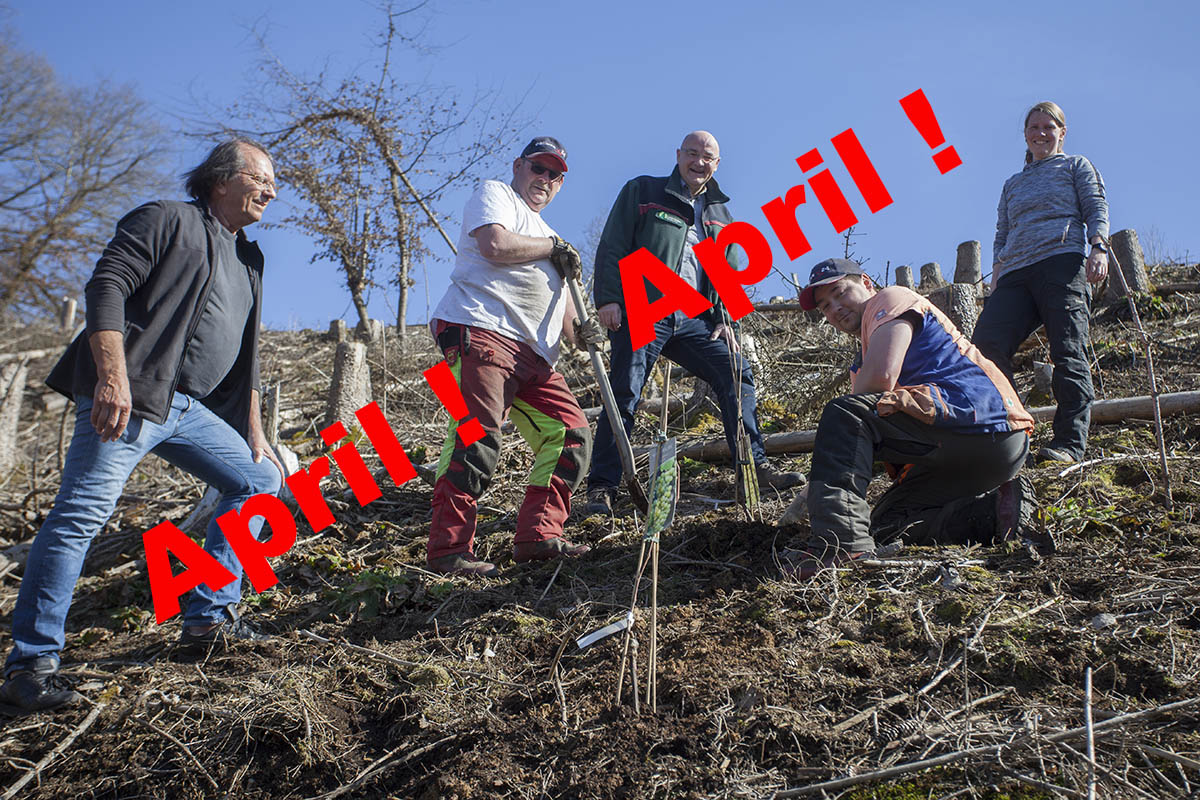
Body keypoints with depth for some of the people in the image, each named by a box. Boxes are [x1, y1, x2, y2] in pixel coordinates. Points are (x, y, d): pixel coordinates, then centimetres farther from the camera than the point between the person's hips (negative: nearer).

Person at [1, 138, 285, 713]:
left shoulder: (247, 258, 25)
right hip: (128, 398, -9)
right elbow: (106, 287, -12)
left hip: (191, 408, 9)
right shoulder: (167, 220, 0)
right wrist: (112, 375, -24)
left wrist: (253, 431, 23)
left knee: (260, 479, 10)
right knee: (82, 513, -15)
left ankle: (208, 617, 13)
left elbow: (245, 351, 28)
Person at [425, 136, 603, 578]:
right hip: (480, 333, -9)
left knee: (571, 433, 0)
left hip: (532, 356, 9)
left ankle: (537, 536, 1)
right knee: (478, 439, -19)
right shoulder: (494, 194, 11)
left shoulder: (546, 235, 35)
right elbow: (495, 244, -11)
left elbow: (561, 298, 30)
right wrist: (553, 247, 4)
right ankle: (448, 548, -18)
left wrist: (581, 333, 7)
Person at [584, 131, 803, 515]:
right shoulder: (642, 191, 8)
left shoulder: (720, 215, 22)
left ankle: (755, 468, 1)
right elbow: (612, 247, 1)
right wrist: (608, 298, -11)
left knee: (736, 374, -6)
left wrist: (725, 319, 7)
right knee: (623, 395, -9)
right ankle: (601, 487, -3)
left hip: (694, 320, 5)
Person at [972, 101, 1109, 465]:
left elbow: (1096, 210, 9)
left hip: (1062, 260, -4)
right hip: (1015, 273, 4)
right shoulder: (1012, 184, 34)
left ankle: (1069, 443, -22)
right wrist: (997, 271, 9)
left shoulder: (1076, 166, 22)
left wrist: (1099, 248, -10)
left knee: (1068, 353, -17)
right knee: (986, 343, -20)